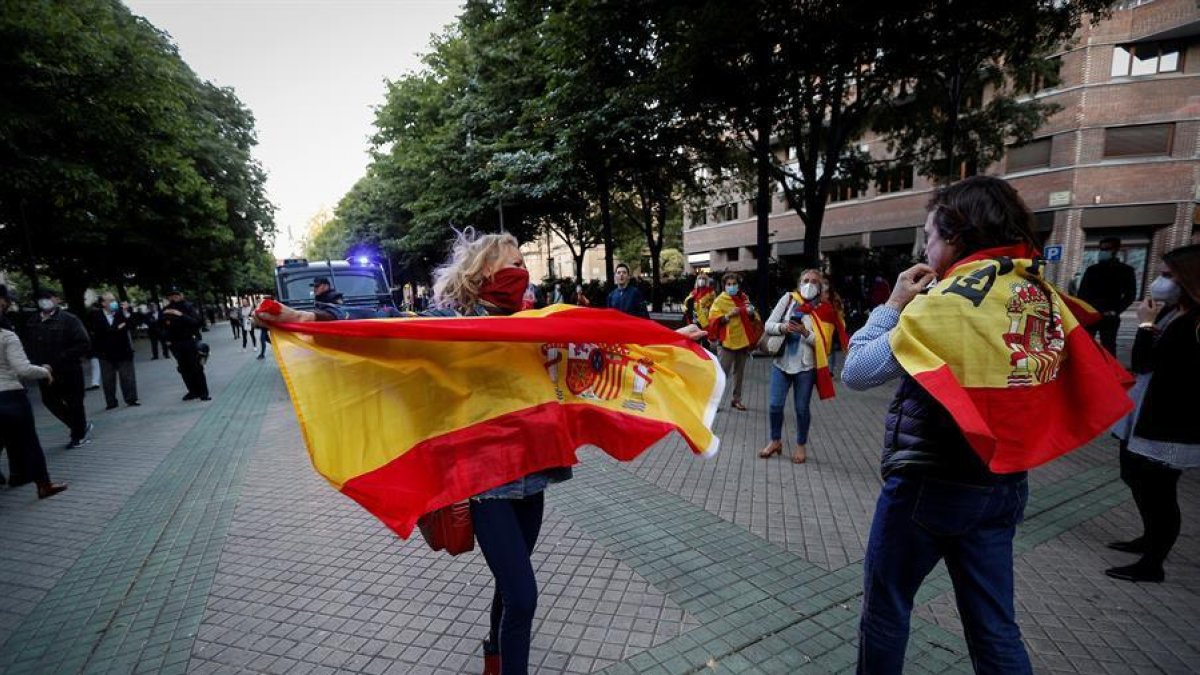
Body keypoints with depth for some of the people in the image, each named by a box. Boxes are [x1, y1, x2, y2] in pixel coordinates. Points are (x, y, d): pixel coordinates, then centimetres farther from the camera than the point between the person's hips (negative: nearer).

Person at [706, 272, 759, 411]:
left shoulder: (744, 298, 9)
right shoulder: (720, 300, -6)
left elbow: (753, 318, 21)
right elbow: (713, 320, -13)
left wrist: (751, 313, -1)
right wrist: (729, 315, -23)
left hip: (743, 340, 5)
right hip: (728, 341, -5)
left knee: (739, 372, 13)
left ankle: (736, 399, 24)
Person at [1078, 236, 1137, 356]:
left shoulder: (1126, 270, 6)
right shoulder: (1092, 270, 14)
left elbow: (1130, 294, 0)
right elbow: (1082, 292, 12)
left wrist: (1116, 311, -13)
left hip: (1109, 317, -2)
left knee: (1108, 348, -1)